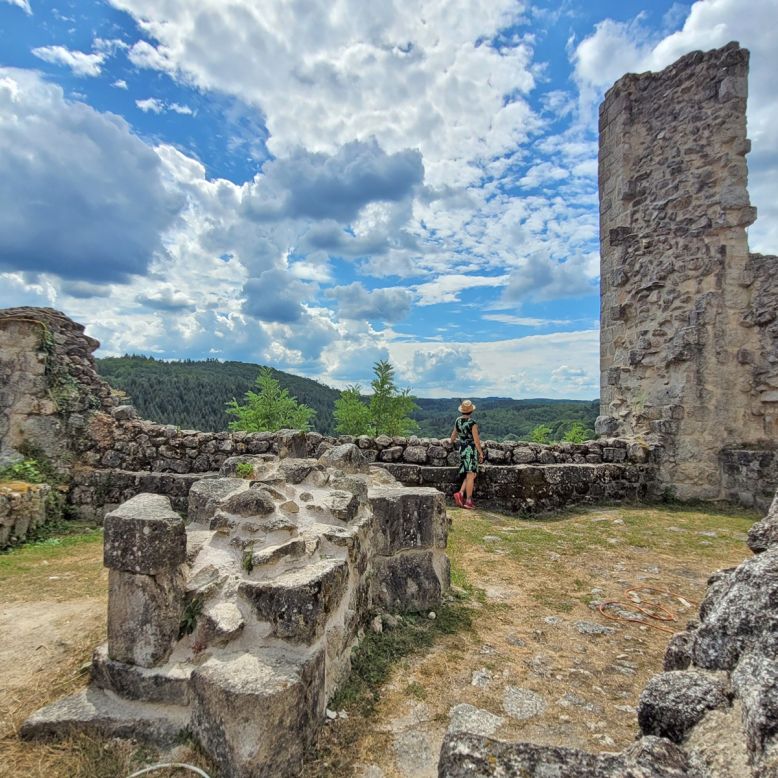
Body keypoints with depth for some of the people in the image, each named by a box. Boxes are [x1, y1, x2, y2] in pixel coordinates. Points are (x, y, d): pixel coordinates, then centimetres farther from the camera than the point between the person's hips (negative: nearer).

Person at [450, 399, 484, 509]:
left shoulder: (458, 421, 4)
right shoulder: (472, 423, -16)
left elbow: (454, 434, 20)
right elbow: (476, 440, -15)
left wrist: (452, 441, 42)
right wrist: (481, 453, -5)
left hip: (462, 449, 7)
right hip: (471, 449, -7)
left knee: (471, 475, 16)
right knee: (471, 475, -4)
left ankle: (460, 494, 2)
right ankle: (468, 501, -3)